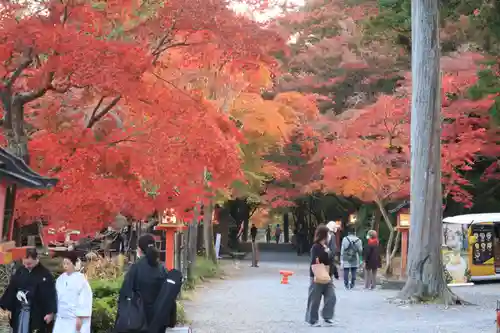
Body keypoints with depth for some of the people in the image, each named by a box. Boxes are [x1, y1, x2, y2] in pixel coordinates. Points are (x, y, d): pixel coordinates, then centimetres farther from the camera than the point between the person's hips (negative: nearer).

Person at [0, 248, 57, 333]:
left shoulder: (45, 274, -10)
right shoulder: (19, 271, 4)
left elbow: (50, 294, -10)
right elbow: (11, 290, 9)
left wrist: (50, 312, -14)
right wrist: (8, 307, 7)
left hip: (37, 313, -4)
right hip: (19, 311, 4)